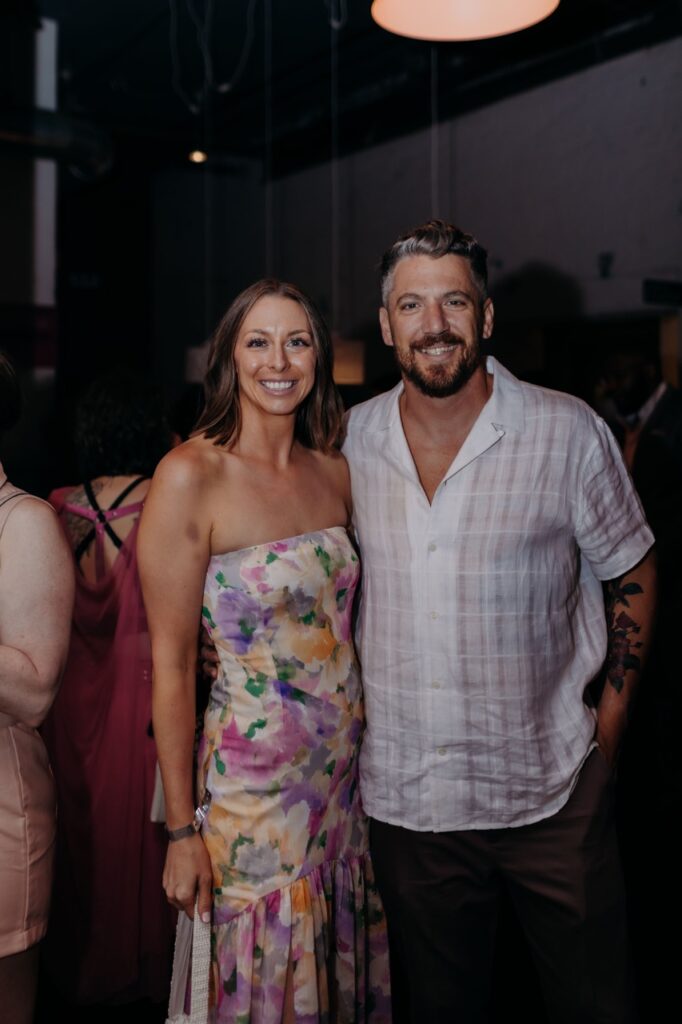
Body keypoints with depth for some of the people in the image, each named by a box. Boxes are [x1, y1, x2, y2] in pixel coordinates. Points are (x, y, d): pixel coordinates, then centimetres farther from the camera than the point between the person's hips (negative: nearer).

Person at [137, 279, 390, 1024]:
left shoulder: (334, 473, 3)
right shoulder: (190, 476, -14)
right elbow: (171, 665, -13)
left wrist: (360, 750, 9)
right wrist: (182, 829, -10)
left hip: (346, 770, 5)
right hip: (252, 781, -5)